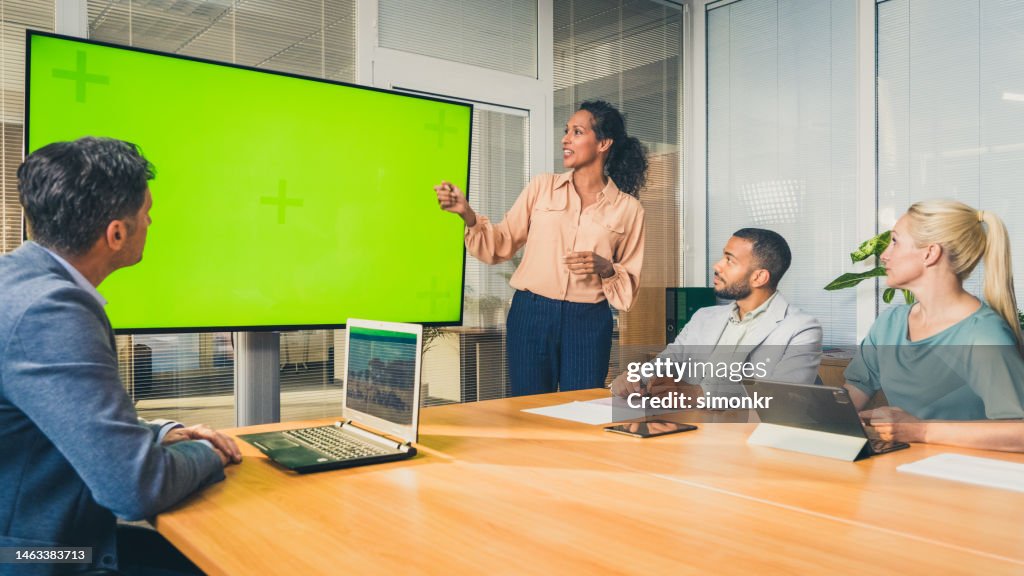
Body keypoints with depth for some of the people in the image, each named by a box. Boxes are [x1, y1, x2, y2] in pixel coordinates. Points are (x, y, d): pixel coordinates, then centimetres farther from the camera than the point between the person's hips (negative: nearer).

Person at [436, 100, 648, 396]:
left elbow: (631, 282, 7)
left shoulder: (628, 208, 2)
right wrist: (467, 214, -11)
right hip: (531, 315, 1)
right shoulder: (542, 187, 5)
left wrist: (606, 269, -13)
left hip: (588, 323, 0)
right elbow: (503, 244, 3)